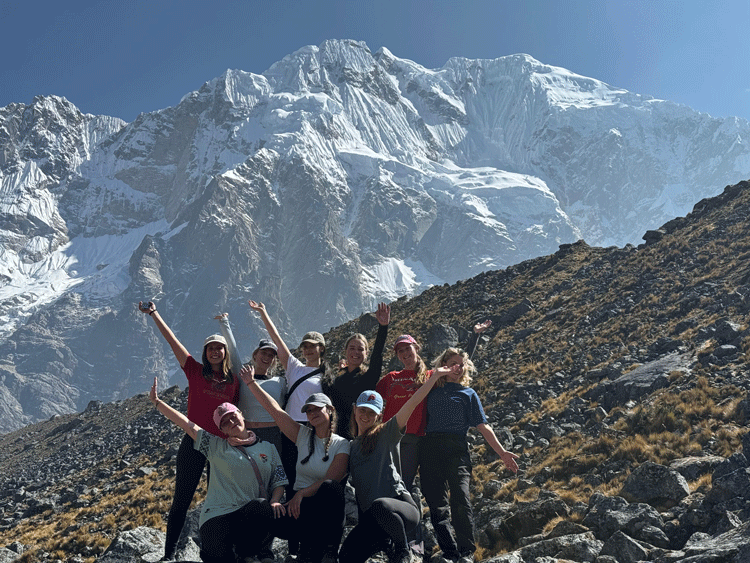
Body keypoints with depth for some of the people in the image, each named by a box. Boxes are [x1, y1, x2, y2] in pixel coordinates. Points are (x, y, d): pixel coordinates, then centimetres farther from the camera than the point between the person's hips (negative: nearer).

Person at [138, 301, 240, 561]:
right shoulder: (195, 371, 1)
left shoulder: (234, 381, 5)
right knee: (181, 499, 3)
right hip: (193, 443, -2)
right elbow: (173, 341, -5)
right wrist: (154, 315, -9)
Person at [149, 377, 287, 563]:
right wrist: (157, 402, 4)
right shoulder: (217, 447, 9)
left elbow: (279, 480, 11)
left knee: (261, 506, -34)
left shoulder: (268, 448, 14)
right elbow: (186, 424, 7)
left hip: (253, 513, 2)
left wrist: (274, 500, -10)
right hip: (219, 513, -2)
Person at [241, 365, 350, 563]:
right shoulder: (303, 435, 11)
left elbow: (330, 480, -12)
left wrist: (302, 493, -23)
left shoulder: (341, 444, 0)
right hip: (300, 504, 2)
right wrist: (251, 383, 2)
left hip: (327, 508, -2)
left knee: (330, 487, -37)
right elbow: (275, 409, 5)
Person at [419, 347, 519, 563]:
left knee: (460, 498, -16)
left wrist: (502, 452, 6)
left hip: (456, 449, -2)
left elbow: (483, 426, 14)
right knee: (436, 502, -3)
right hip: (429, 448, 2)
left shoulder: (468, 394, 18)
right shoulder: (431, 391, 21)